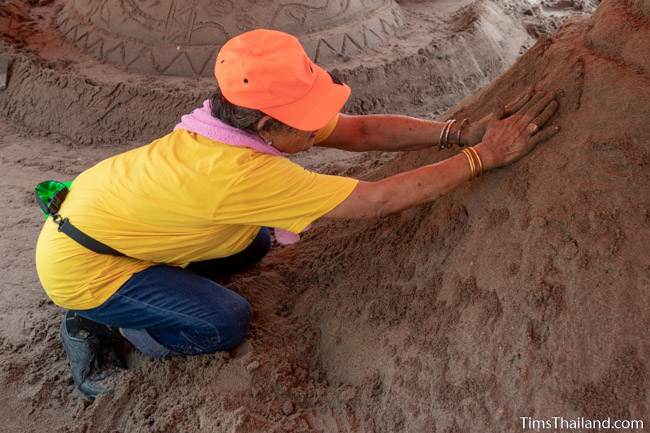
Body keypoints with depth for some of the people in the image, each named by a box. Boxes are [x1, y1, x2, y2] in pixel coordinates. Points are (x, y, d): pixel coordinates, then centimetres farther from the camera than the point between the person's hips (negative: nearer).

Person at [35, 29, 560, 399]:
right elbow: (378, 199, -38)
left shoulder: (248, 118, -15)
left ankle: (139, 297, 17)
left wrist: (459, 132, -22)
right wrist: (484, 156, -32)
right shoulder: (236, 174, -40)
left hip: (103, 208, 8)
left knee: (253, 242, 5)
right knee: (227, 324, -13)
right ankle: (98, 325, 7)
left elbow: (361, 130, -14)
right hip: (79, 264, -7)